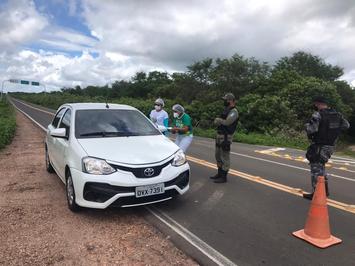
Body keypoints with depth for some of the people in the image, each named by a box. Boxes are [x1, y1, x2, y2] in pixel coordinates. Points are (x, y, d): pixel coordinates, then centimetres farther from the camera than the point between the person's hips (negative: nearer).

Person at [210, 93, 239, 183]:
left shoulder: (234, 112, -13)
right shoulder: (226, 110, 16)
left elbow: (227, 122, -25)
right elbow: (216, 122, 13)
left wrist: (219, 119, -7)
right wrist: (221, 121, -8)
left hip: (226, 137, -10)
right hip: (219, 136, 10)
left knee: (225, 157, -2)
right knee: (218, 156, 16)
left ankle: (223, 177, 6)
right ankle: (219, 174, 29)